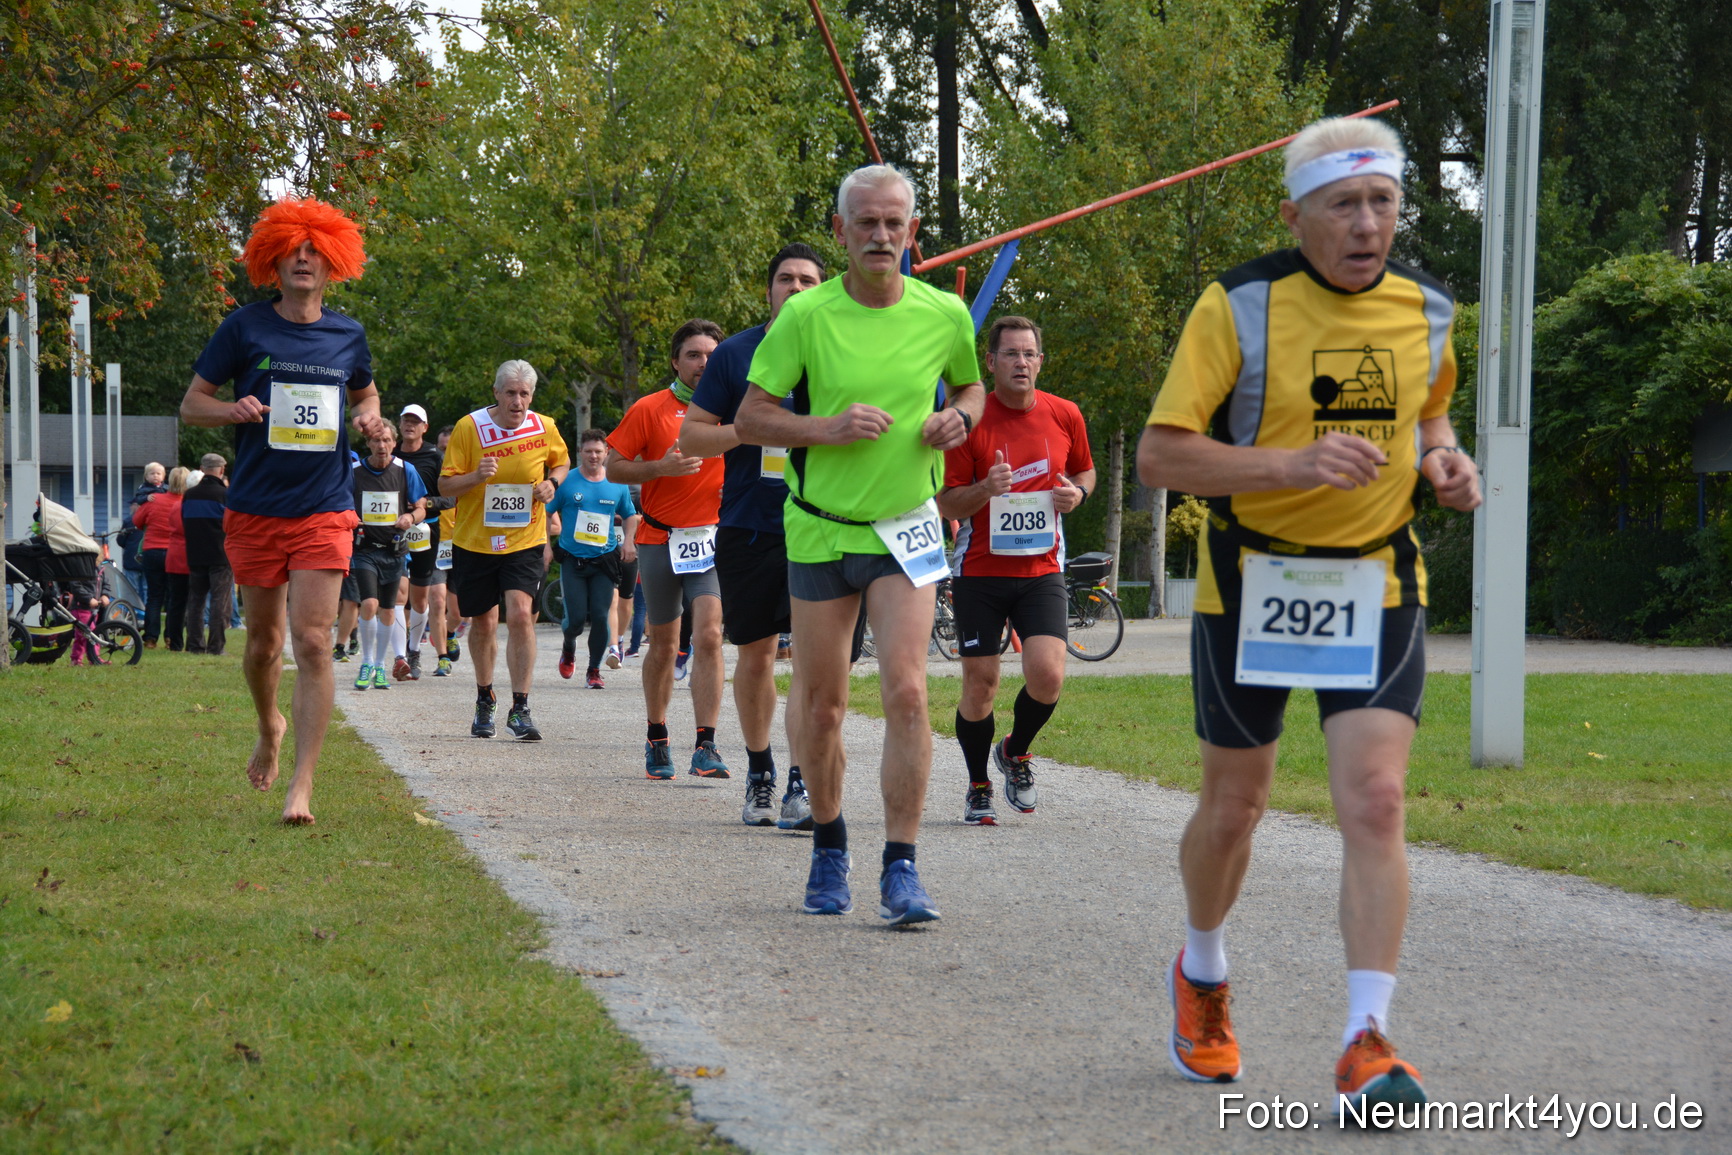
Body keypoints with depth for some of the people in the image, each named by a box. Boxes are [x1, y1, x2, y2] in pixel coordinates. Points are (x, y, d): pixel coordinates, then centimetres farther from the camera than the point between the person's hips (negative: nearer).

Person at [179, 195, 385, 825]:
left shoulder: (348, 335, 7)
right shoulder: (244, 328, 0)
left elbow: (365, 393, 26)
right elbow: (191, 404, 5)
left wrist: (368, 417, 2)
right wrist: (235, 409, -16)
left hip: (324, 512, 0)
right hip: (255, 509, 0)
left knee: (312, 641, -10)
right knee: (263, 639, 11)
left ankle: (302, 783, -9)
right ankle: (269, 727, 42)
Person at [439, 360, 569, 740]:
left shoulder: (545, 428, -2)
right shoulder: (469, 427, -9)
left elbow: (561, 462, 18)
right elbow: (445, 485, -6)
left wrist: (551, 482, -4)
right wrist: (476, 476, -26)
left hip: (525, 541, 0)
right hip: (475, 542, 0)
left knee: (520, 615, -18)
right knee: (484, 623, 10)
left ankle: (520, 708, -12)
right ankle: (485, 699, 35)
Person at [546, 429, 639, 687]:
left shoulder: (617, 484, 6)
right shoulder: (566, 482, -1)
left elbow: (630, 515, 20)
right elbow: (547, 512, 6)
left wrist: (628, 541, 4)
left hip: (604, 560, 1)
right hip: (573, 559, -1)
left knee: (601, 616, -7)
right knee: (576, 618, -5)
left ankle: (594, 670, 8)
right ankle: (568, 649, 30)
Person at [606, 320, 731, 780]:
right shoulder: (649, 409, 0)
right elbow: (614, 469, 0)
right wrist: (661, 468, -15)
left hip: (713, 539, 0)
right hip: (660, 539, 0)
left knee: (709, 635, -16)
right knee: (663, 645, 9)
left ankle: (705, 747, -17)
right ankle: (657, 741, 26)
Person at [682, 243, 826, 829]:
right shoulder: (735, 353, 4)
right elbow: (691, 435, 3)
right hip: (747, 528, 1)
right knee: (755, 652, 10)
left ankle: (801, 784, -12)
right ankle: (759, 772, 27)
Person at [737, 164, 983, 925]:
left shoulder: (945, 313, -1)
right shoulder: (804, 316, -7)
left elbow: (970, 385, 19)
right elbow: (749, 419, -5)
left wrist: (958, 419, -4)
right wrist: (829, 427, -20)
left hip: (906, 526, 0)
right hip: (819, 528, 0)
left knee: (905, 691, -14)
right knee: (820, 705, 7)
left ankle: (900, 870, -9)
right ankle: (828, 847, 29)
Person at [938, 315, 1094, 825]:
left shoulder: (1065, 416, 2)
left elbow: (1085, 471, 20)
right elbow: (945, 504, -5)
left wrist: (1077, 492, -3)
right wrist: (986, 489, -24)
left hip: (1041, 571, 2)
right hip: (980, 571, -2)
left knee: (1047, 675, -14)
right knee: (980, 683, 1)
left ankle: (1017, 753, 16)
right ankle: (979, 788, 22)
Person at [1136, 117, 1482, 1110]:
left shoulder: (1427, 310, 1)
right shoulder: (1238, 307, -12)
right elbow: (1160, 454, -15)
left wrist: (1444, 457, -2)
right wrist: (1296, 464, -28)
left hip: (1379, 582, 2)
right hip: (1252, 579, -2)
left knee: (1374, 799, -14)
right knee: (1235, 803, 10)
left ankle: (1368, 1042, -11)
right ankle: (1202, 980, 38)